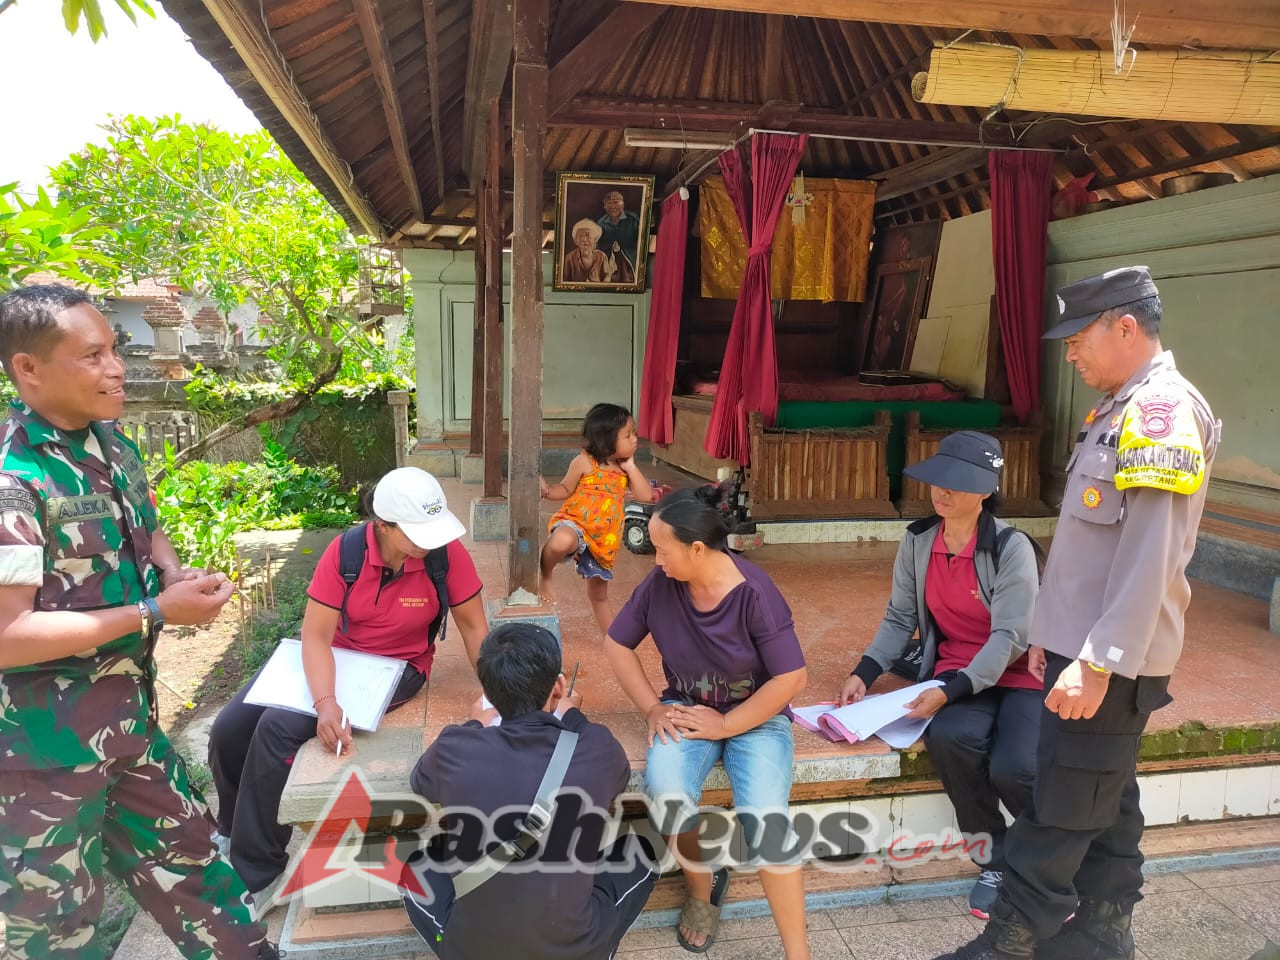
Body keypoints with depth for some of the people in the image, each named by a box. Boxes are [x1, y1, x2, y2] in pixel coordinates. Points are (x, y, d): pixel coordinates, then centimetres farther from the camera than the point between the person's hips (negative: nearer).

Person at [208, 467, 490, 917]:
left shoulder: (448, 554, -23)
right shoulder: (346, 551, -20)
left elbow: (473, 627, -11)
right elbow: (315, 634, -21)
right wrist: (326, 702, -36)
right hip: (332, 656, 4)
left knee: (278, 728, -23)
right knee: (229, 729, -2)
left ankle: (256, 873, -4)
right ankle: (234, 832, 29)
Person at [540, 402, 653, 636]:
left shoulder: (625, 469, 4)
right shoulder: (584, 462, -10)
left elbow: (646, 496, -5)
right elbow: (565, 489, 2)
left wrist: (631, 467, -9)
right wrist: (547, 491, -18)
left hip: (604, 540, 5)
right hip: (575, 523, -5)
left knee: (599, 594, 20)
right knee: (562, 542, -43)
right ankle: (544, 575, -13)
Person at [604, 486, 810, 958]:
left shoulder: (755, 592, -20)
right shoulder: (660, 583, -10)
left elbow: (791, 677, -17)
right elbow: (618, 645, 4)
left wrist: (725, 725, -18)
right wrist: (653, 708, -6)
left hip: (755, 717, -2)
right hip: (687, 709, 3)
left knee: (764, 820, -28)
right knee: (666, 797, -28)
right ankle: (703, 887, 6)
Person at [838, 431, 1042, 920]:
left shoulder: (1011, 547, -14)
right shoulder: (918, 541, 0)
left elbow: (1009, 638, -19)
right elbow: (899, 620, 6)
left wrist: (950, 691, -30)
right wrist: (864, 673, -9)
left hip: (1019, 675, -3)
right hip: (957, 673, 3)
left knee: (1013, 769, -29)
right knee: (947, 738, -31)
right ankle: (996, 859, -2)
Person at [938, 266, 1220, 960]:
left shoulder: (1162, 411, -16)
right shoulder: (1121, 410, 14)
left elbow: (1150, 556, -24)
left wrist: (1097, 661, -25)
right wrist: (1059, 634, 20)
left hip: (1110, 661, -10)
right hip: (1089, 648, 10)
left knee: (1059, 814, -1)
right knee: (1105, 805, 18)